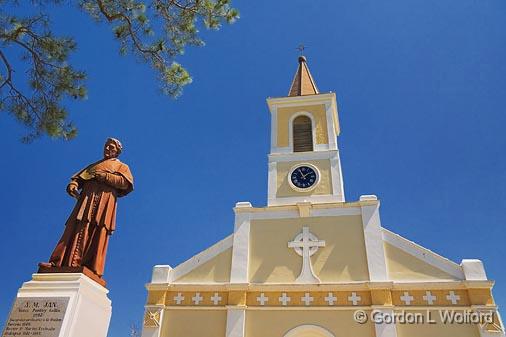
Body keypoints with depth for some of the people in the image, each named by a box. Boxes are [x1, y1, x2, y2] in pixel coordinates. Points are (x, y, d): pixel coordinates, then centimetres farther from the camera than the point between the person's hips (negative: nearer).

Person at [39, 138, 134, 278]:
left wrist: (103, 176, -7)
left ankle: (91, 270, -23)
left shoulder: (122, 166, 21)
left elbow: (125, 183, 0)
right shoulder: (93, 166, 35)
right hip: (86, 199, 4)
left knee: (96, 234, -15)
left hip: (104, 201, -4)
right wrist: (73, 185, -3)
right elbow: (79, 177, 21)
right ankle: (58, 263, -17)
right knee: (77, 230, -9)